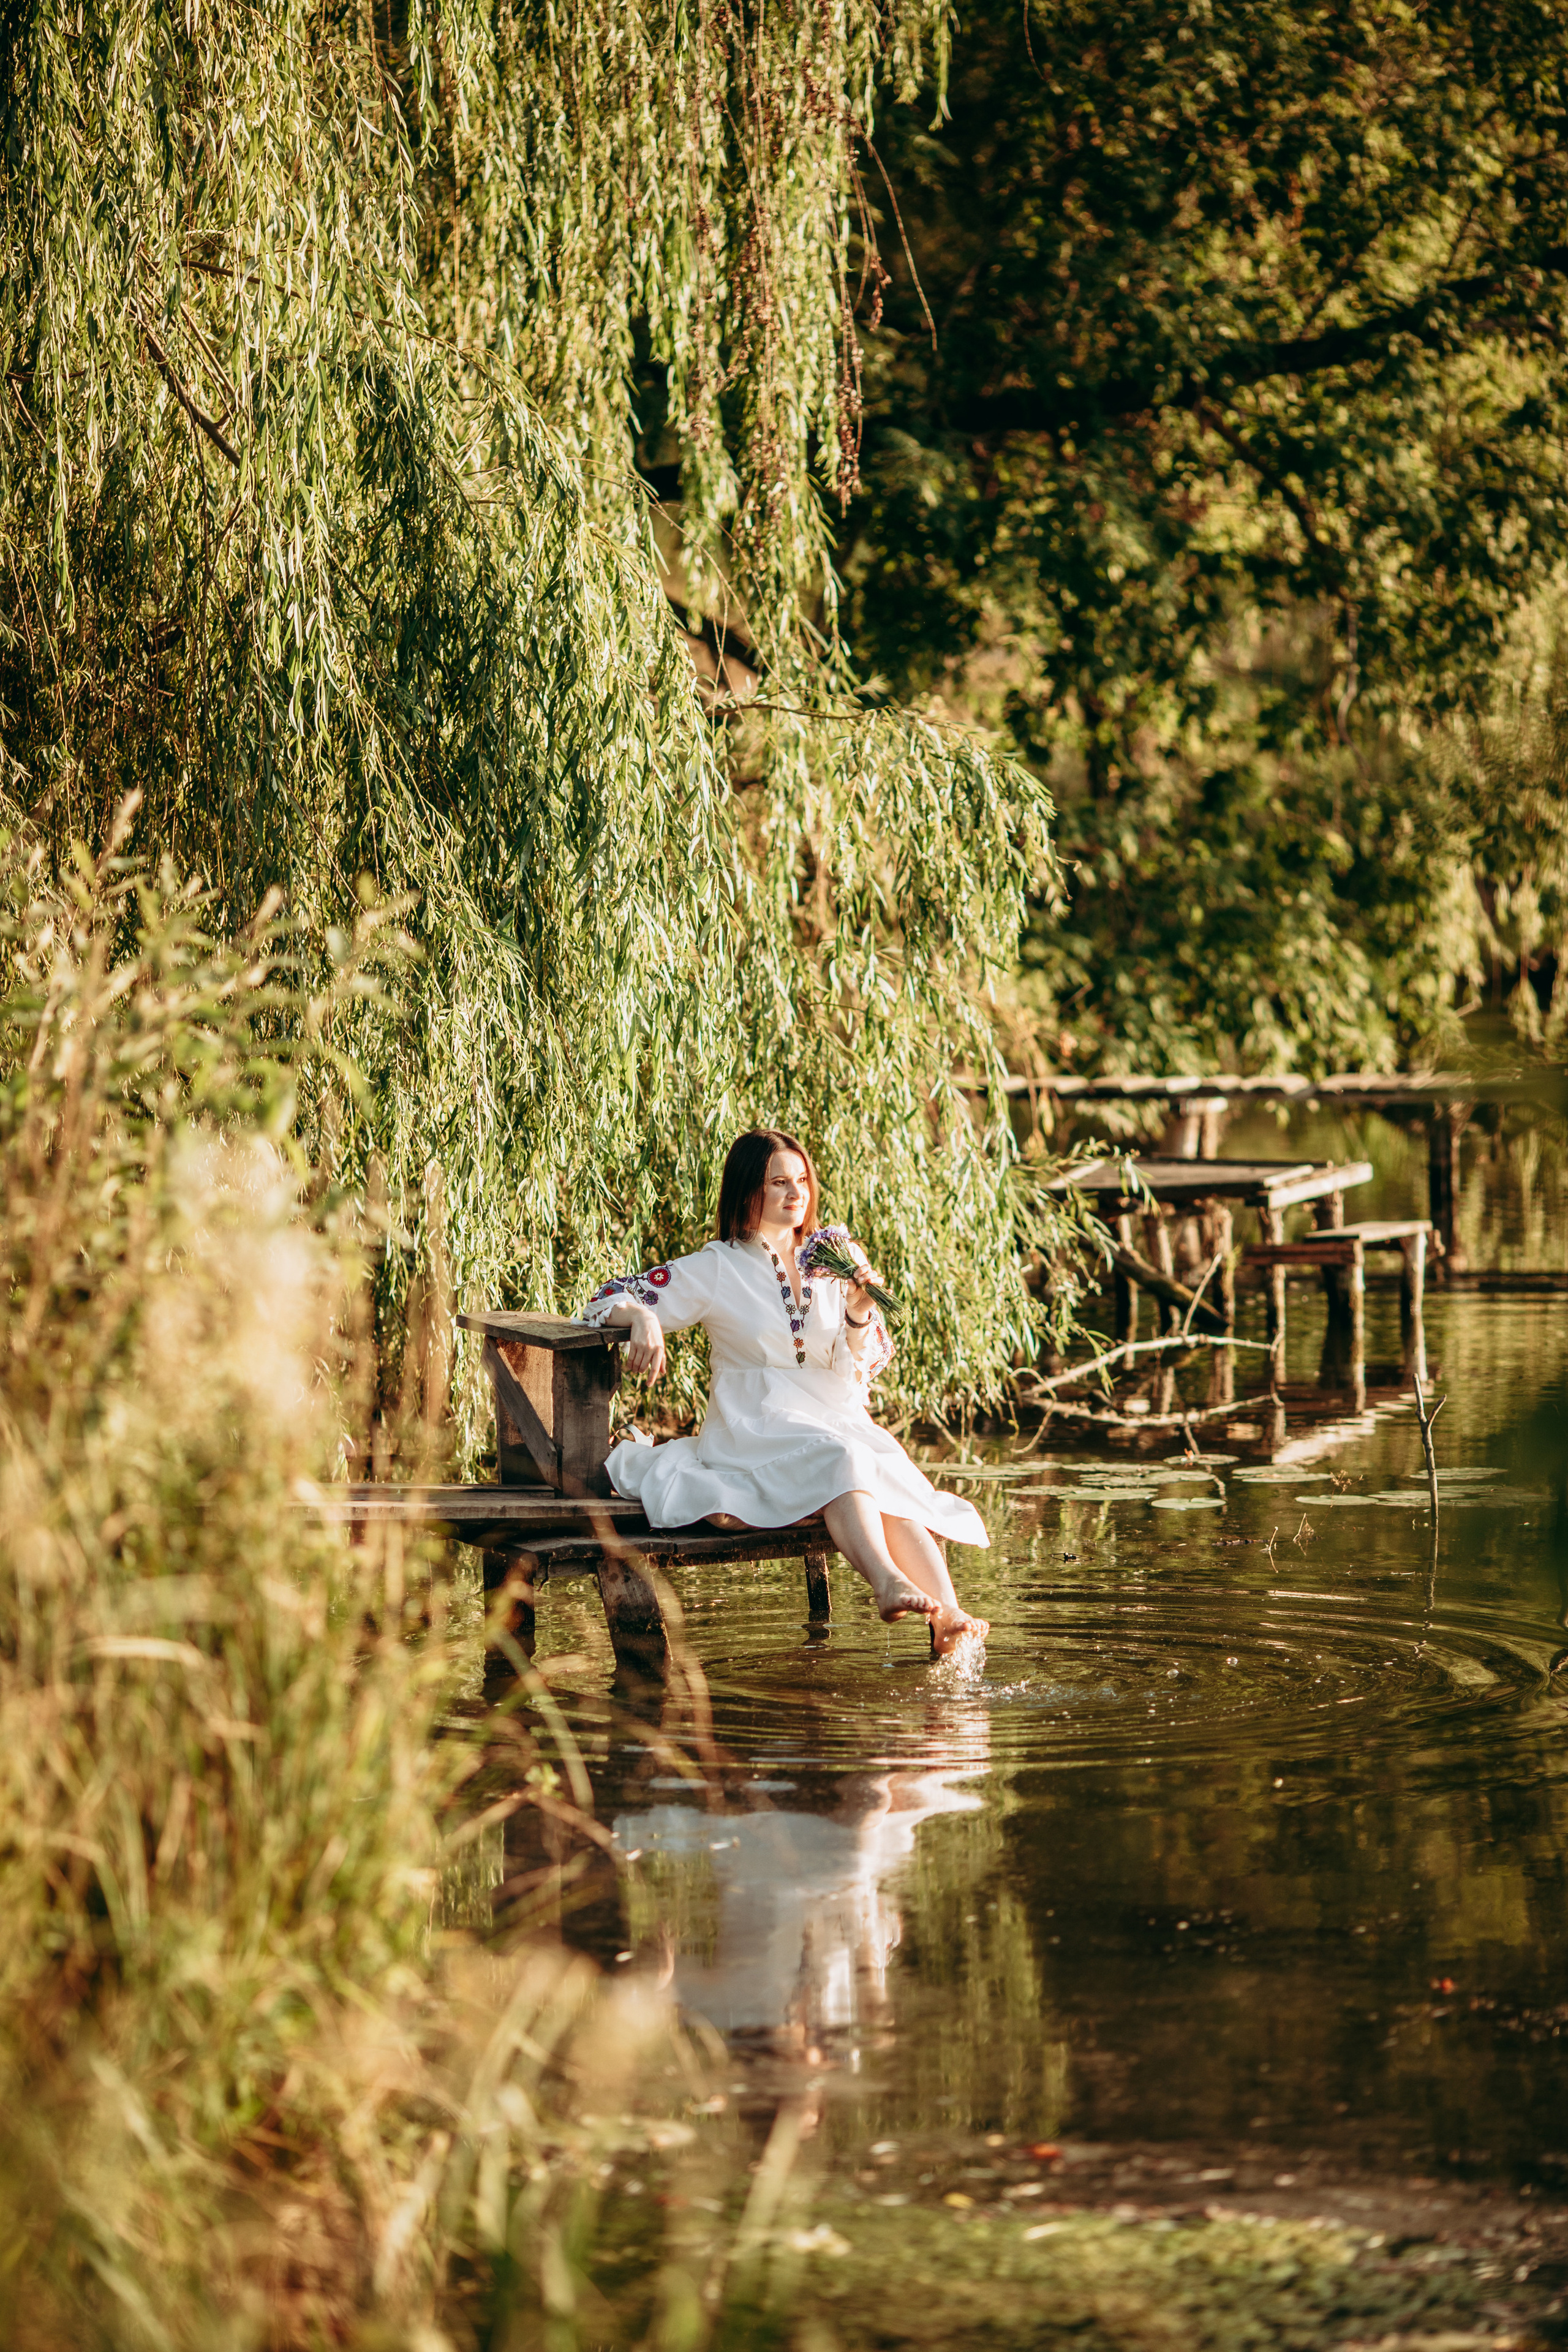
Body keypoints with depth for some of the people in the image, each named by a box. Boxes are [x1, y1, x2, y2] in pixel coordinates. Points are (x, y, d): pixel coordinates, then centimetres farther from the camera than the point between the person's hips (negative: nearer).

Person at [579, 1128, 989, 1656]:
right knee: (839, 1460, -36)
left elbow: (860, 1372, 11)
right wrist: (642, 1317, -19)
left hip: (834, 1418, 3)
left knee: (895, 1479, -30)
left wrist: (859, 1315, -10)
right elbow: (608, 1300, 4)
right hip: (753, 1427, -3)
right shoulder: (717, 1269, 5)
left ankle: (947, 1616, -49)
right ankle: (888, 1585, -56)